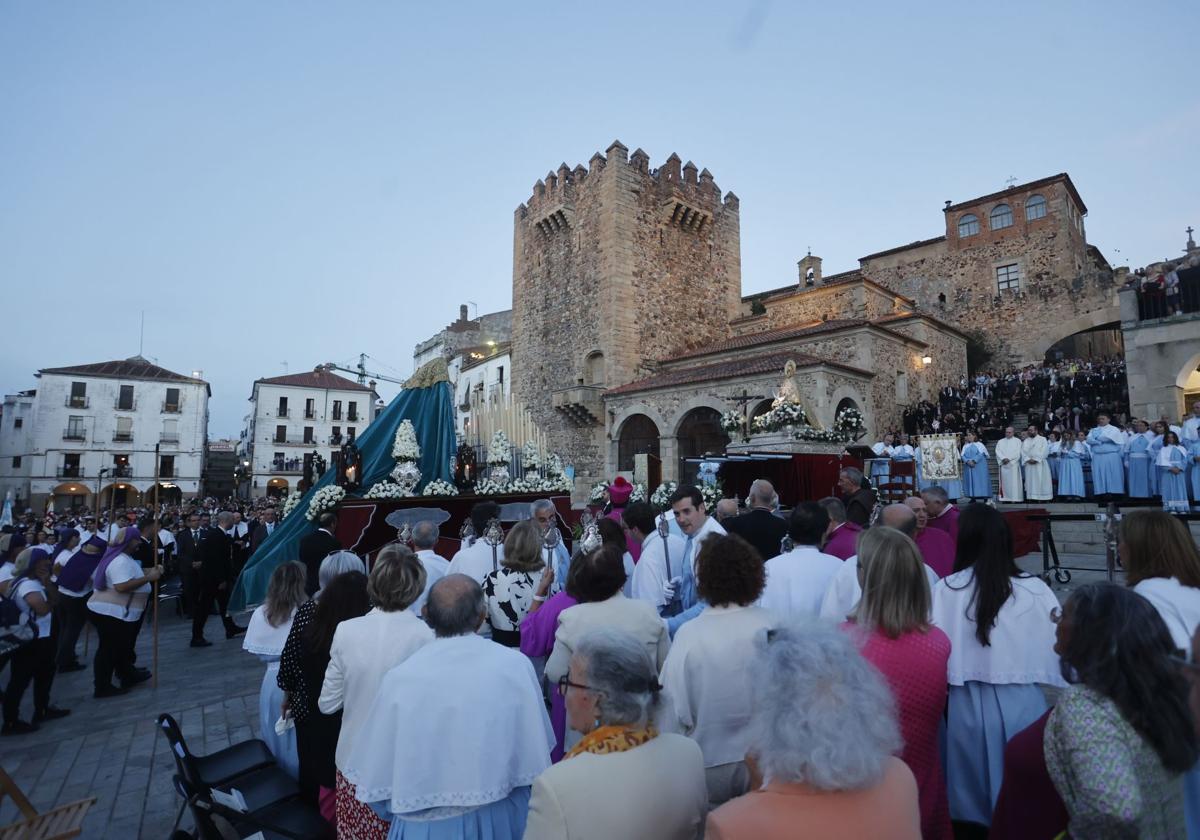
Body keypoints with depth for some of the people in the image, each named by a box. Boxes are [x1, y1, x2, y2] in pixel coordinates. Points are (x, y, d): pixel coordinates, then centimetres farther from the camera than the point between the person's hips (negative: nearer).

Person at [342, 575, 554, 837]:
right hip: (499, 818, 0)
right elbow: (536, 754, -9)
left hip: (424, 824, 0)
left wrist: (396, 811, 10)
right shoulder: (515, 664, -17)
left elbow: (376, 773, -9)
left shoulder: (399, 678, -16)